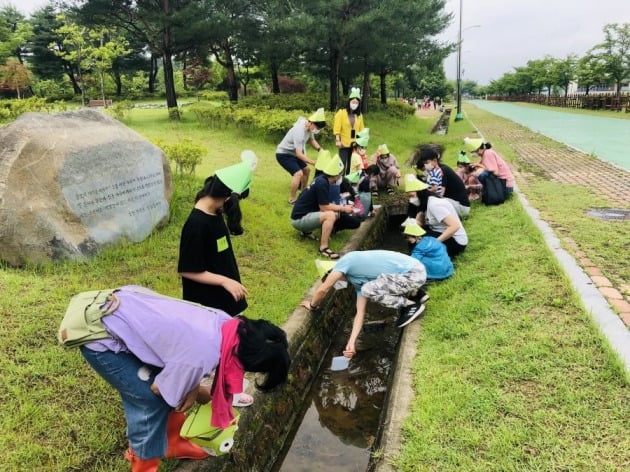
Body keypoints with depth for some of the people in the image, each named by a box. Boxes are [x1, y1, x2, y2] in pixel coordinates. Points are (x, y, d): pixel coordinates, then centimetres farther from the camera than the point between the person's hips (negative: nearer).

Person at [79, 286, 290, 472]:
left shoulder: (228, 323, -9)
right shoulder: (201, 356, -31)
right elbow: (159, 388, -12)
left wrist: (192, 389, -4)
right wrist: (196, 391, 5)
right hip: (100, 339, -8)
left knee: (174, 384, 13)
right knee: (150, 401, -2)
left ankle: (173, 443, 33)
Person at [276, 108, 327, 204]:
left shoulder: (309, 128, -7)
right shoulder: (299, 131, -33)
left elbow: (312, 140, 13)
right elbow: (299, 154, -34)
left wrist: (320, 150, -6)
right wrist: (314, 162, -35)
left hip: (292, 154, 10)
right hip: (283, 154, -10)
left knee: (306, 170, 20)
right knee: (298, 173, -25)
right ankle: (291, 199, -16)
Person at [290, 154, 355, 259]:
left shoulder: (322, 180, 7)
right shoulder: (322, 183, -21)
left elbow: (325, 204, 15)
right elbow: (324, 207, -19)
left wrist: (342, 207, 8)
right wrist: (343, 208, -9)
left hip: (304, 215, 10)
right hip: (299, 219, -10)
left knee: (335, 213, 9)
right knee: (330, 215, -27)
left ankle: (306, 231, 14)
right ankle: (323, 248, -23)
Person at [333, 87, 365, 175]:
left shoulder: (359, 115, 9)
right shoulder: (341, 112, -3)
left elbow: (361, 129, 13)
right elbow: (337, 127, -7)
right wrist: (337, 140, -14)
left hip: (355, 144, 4)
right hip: (344, 143, -4)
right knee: (343, 164, -4)